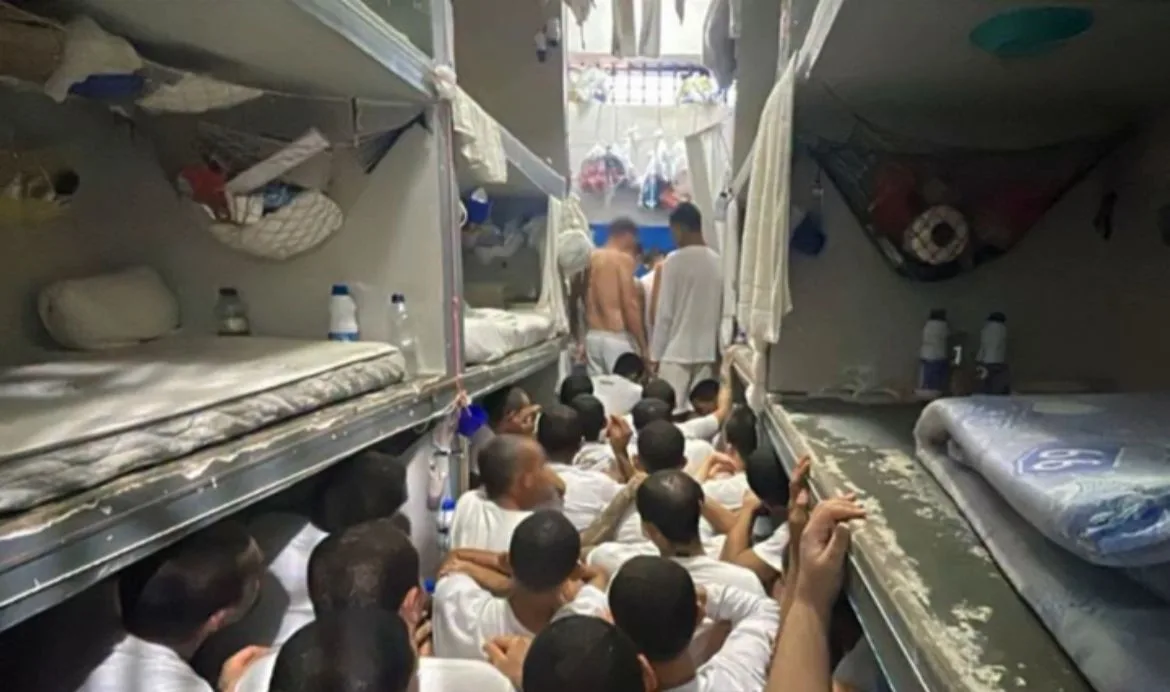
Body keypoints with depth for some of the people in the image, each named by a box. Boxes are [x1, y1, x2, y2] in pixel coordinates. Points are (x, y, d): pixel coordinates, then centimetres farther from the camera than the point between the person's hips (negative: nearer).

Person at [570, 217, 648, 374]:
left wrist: (579, 340, 20)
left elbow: (573, 300, 13)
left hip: (593, 336, 7)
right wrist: (643, 346, -9)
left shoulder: (590, 258, 12)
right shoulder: (623, 258, -6)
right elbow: (630, 305, -13)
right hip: (618, 337, -6)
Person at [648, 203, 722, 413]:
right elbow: (721, 312, 6)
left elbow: (664, 313, -9)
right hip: (707, 352, 5)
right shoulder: (717, 262, 3)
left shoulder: (674, 260, -10)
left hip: (676, 352, -5)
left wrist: (655, 355, -2)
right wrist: (716, 350, 14)